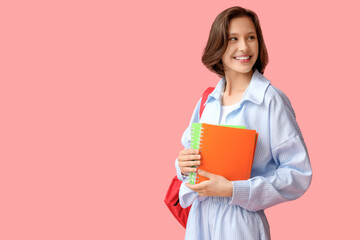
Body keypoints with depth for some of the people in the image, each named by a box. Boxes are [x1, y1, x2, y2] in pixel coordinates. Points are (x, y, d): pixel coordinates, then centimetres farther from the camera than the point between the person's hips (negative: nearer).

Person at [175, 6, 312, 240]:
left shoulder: (272, 100, -13)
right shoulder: (207, 101, 3)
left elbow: (299, 175, -15)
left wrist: (234, 190, -20)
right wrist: (183, 165, -8)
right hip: (200, 219, 5)